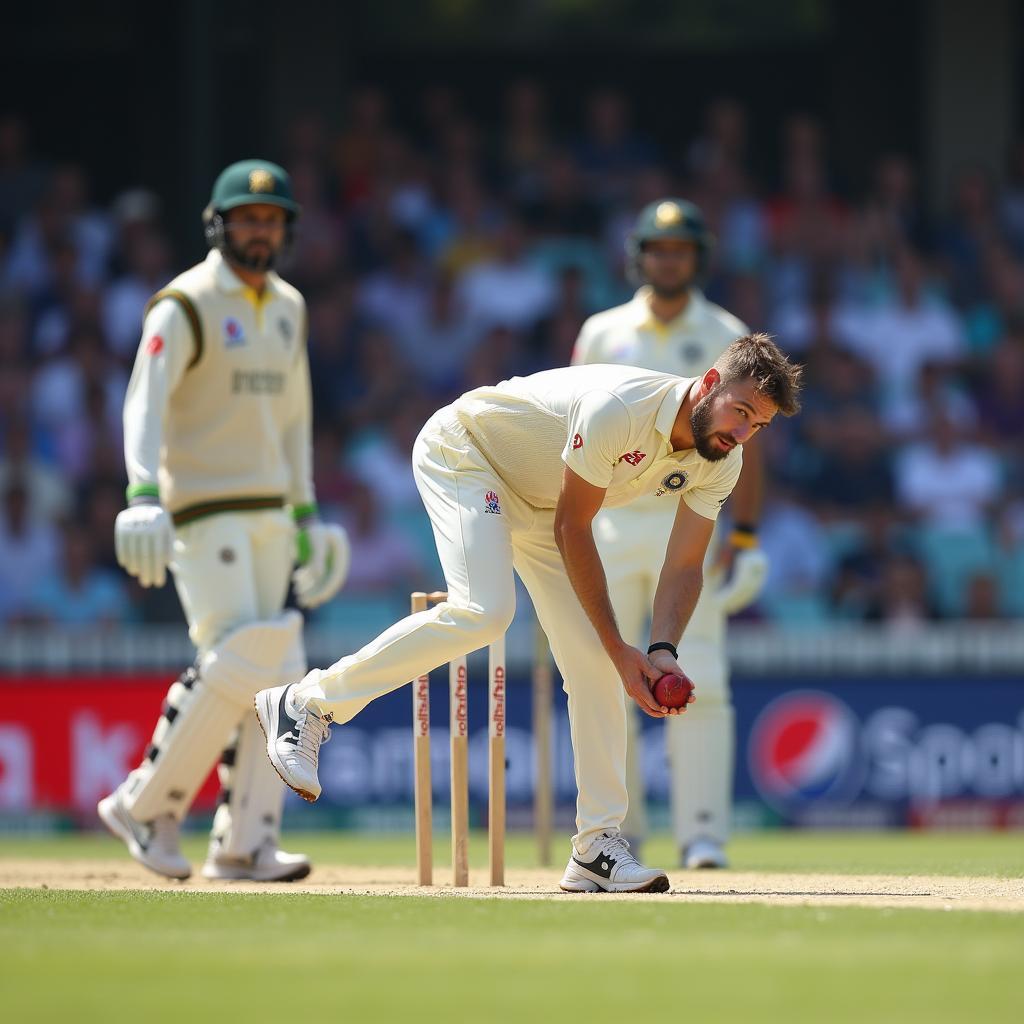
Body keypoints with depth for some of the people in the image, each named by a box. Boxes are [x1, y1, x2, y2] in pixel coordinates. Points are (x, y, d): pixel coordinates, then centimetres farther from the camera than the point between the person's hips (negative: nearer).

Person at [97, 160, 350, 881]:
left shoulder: (287, 308, 14)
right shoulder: (186, 305, -9)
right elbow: (145, 401, -20)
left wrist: (306, 516, 19)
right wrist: (144, 494, -35)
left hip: (270, 513, 8)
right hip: (204, 511, -8)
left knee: (277, 672, 2)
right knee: (238, 661, -17)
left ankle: (245, 843, 5)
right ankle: (149, 806, -3)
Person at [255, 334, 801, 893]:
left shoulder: (720, 462, -13)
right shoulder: (618, 408, -36)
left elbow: (684, 566, -6)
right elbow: (571, 531, -26)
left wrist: (661, 652, -26)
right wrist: (619, 649, -24)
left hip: (537, 503, 8)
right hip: (459, 451, -8)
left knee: (594, 666, -3)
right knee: (482, 612, -31)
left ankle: (597, 847, 1)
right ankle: (307, 704, -18)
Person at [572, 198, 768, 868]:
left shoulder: (725, 337, 3)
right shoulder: (603, 334, 8)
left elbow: (745, 440, 1)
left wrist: (746, 536, -6)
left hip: (691, 523, -2)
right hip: (610, 525, 2)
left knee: (698, 683, -9)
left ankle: (703, 832, -8)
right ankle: (619, 829, 10)